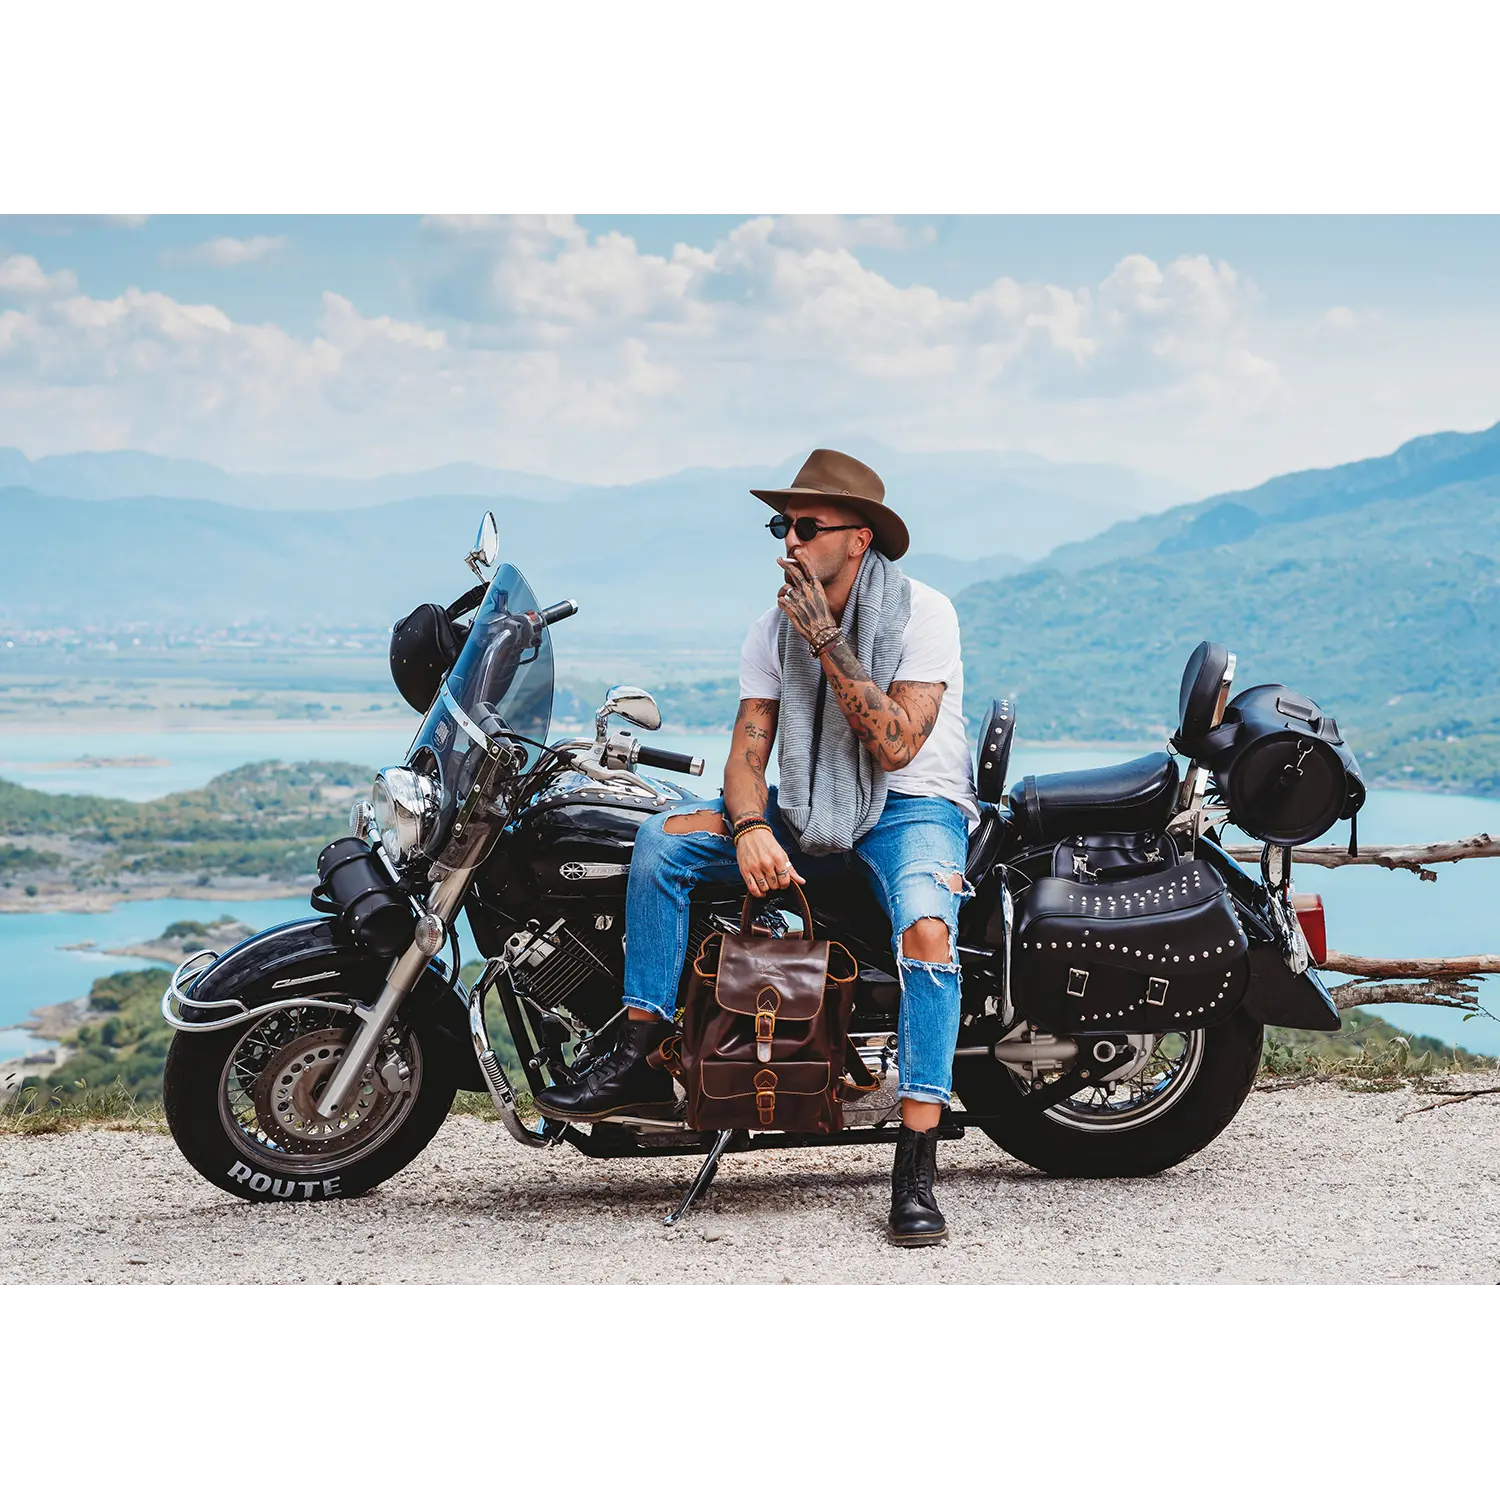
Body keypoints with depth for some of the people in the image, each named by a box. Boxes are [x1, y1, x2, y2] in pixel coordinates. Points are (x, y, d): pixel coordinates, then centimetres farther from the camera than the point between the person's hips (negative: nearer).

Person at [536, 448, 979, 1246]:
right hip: (809, 808, 5)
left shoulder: (922, 612, -12)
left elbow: (896, 747, -21)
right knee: (663, 837, -15)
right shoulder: (774, 627, 3)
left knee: (927, 930, -35)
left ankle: (916, 1168, -32)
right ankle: (637, 1059, -11)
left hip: (916, 805, -5)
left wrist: (828, 644, -25)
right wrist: (750, 827, -23)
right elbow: (746, 751, -1)